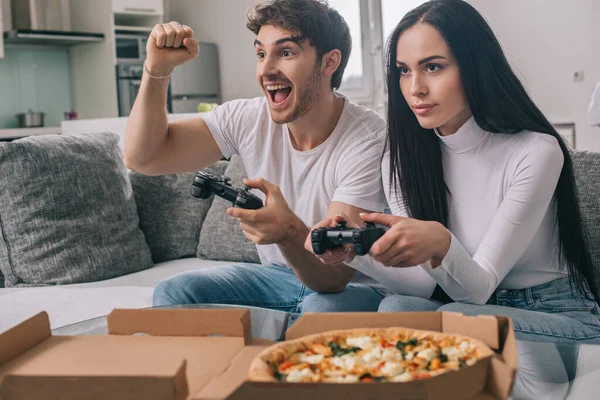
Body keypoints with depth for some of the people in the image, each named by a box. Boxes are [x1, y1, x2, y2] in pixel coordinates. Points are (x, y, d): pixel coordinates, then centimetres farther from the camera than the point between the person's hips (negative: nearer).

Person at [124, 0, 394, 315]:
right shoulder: (247, 119, -9)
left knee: (322, 313, -37)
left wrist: (290, 233, -51)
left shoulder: (369, 140, -24)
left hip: (355, 286, -4)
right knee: (172, 293, -15)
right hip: (277, 275, 5)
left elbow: (334, 276, -30)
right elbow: (144, 157, -11)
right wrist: (157, 70, -23)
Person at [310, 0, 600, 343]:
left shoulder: (536, 152, -16)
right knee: (397, 306, -28)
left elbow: (478, 287, -19)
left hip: (560, 316, -3)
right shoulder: (399, 161, -1)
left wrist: (439, 243, -43)